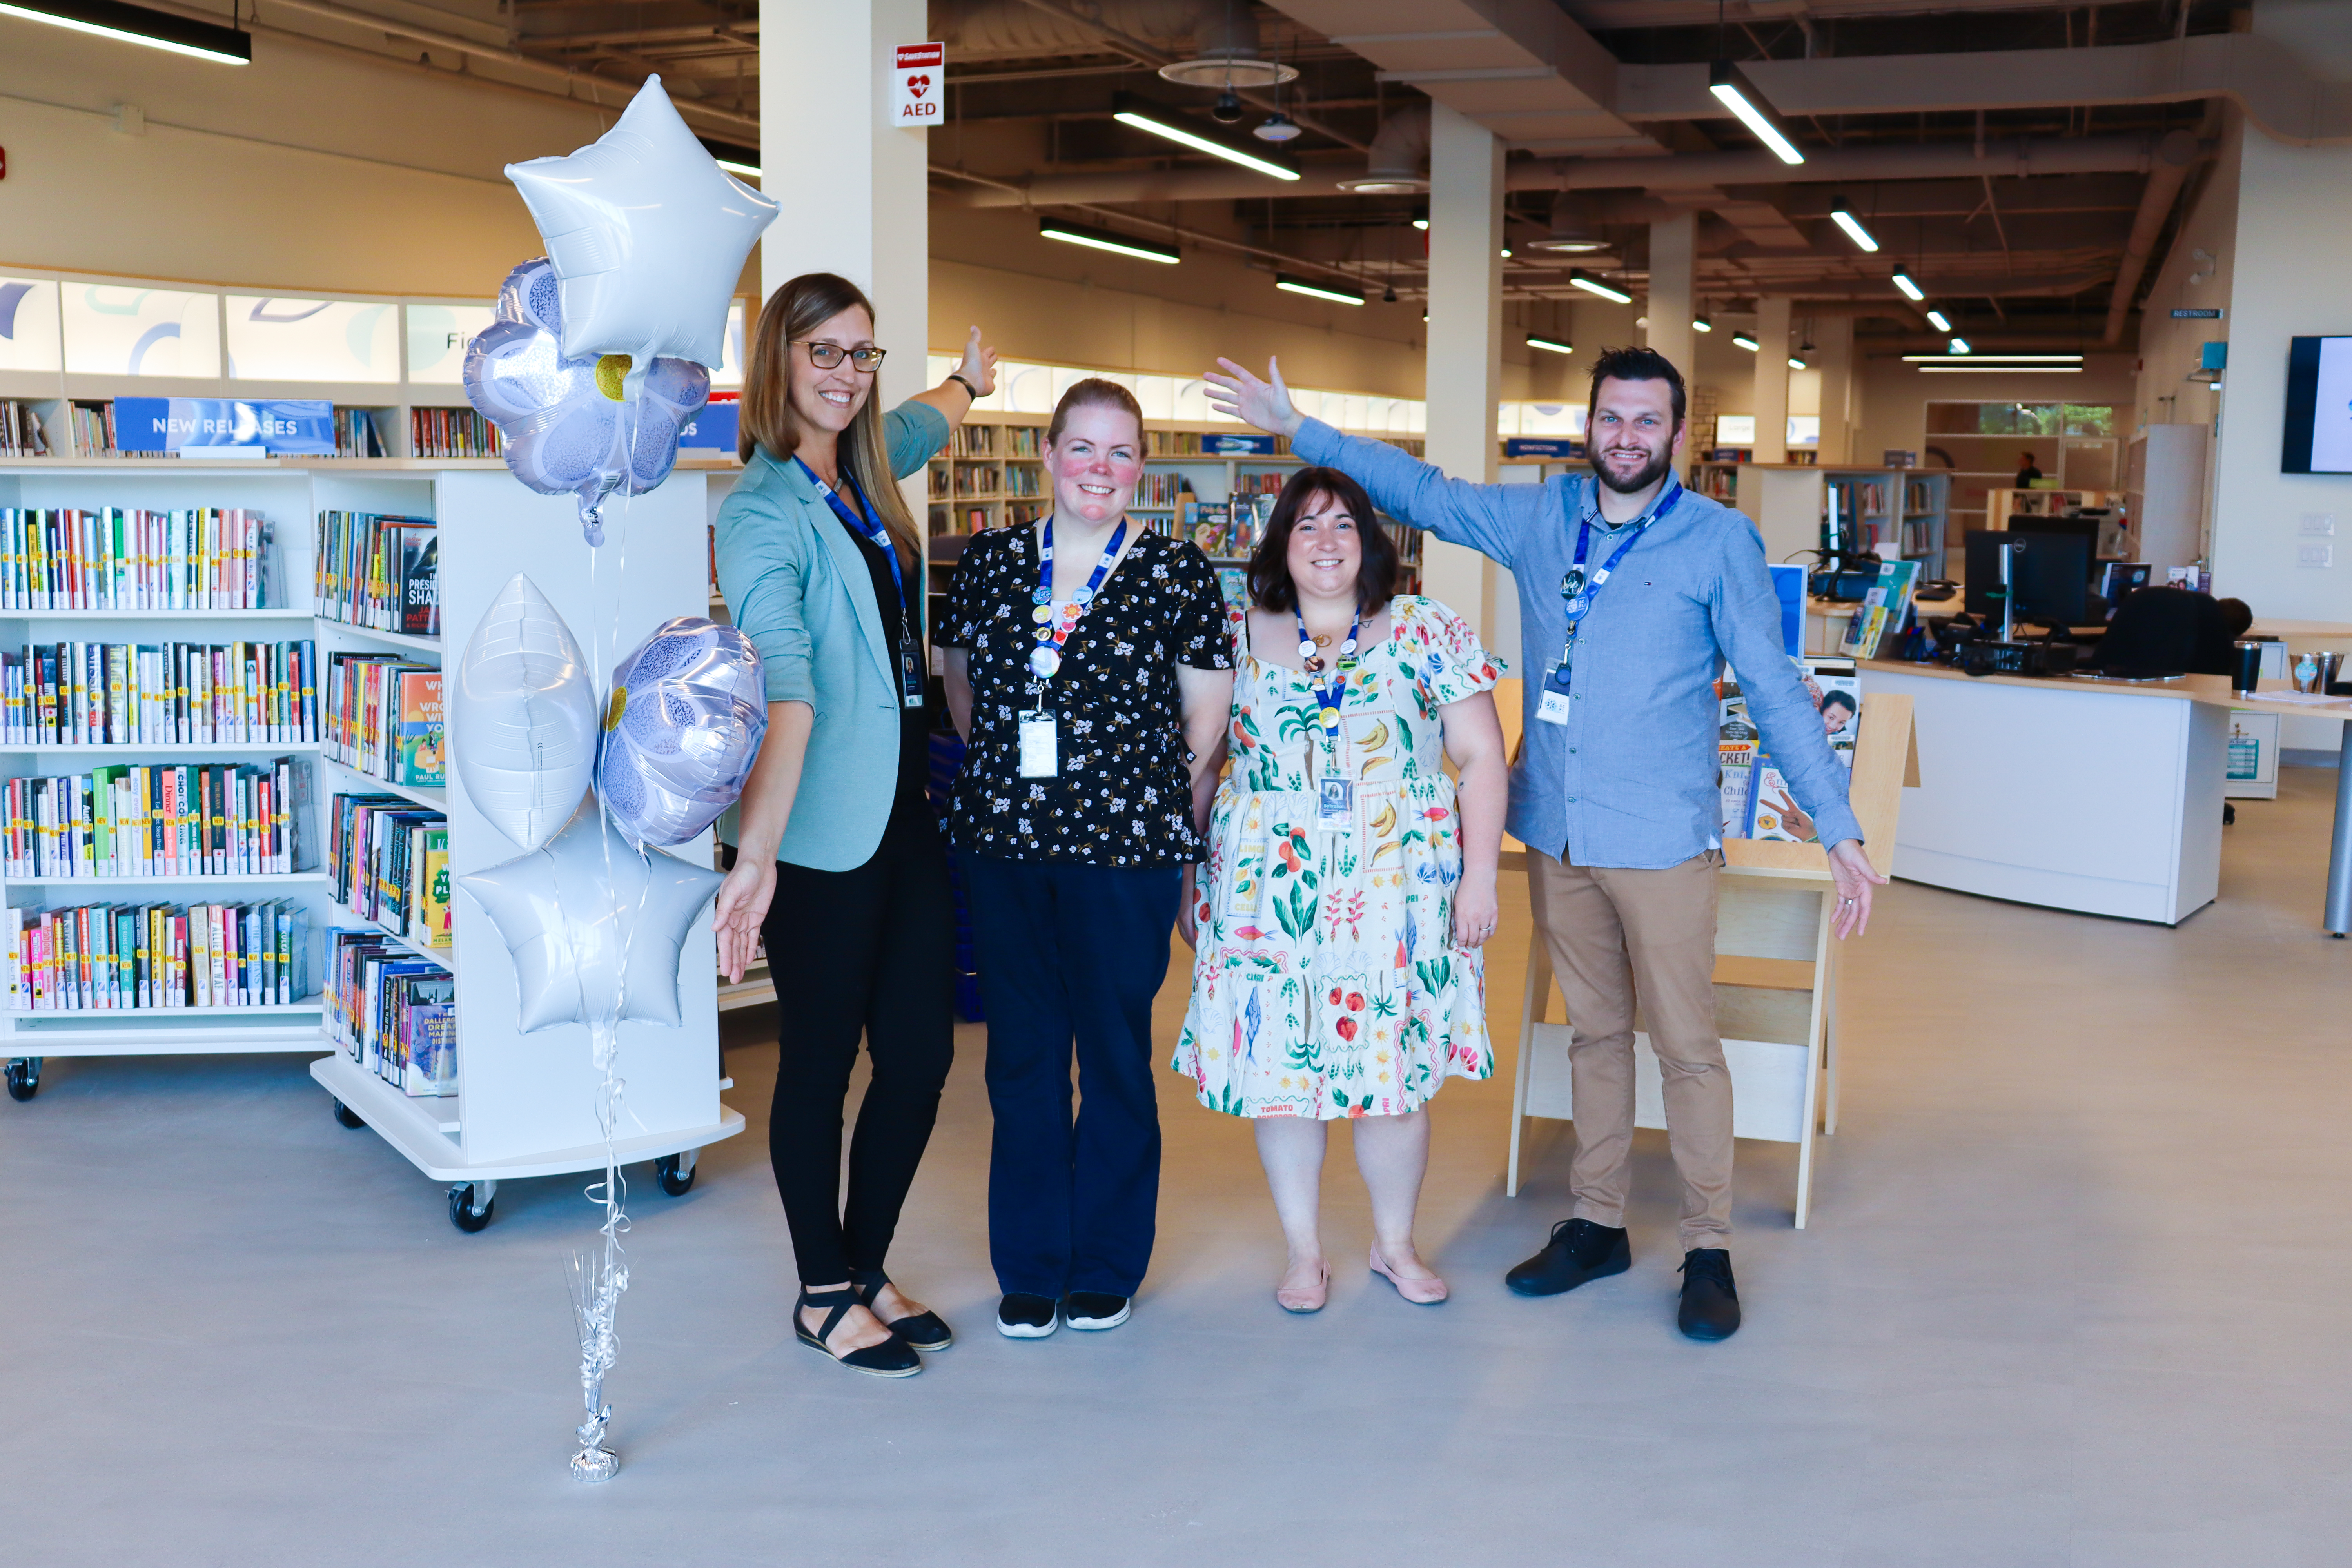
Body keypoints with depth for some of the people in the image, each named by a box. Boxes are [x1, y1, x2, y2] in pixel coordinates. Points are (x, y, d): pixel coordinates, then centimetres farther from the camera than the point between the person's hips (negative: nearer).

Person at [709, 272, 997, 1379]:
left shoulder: (865, 473, 10)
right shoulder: (764, 508, -14)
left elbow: (928, 419, 37)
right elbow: (782, 689, -29)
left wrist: (971, 381, 58)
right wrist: (756, 854, -38)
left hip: (908, 812, 8)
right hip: (822, 832, -8)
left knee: (921, 1050, 10)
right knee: (821, 1060, 5)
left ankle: (868, 1268, 28)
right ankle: (824, 1296, 21)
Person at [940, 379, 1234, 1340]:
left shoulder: (1179, 574, -2)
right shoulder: (990, 563, 7)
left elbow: (1207, 722, 3)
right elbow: (961, 687, 19)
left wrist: (1173, 826, 0)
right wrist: (1005, 775, 14)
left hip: (1127, 847, -3)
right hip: (1002, 844, 3)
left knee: (1115, 1055, 5)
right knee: (1021, 1054, 9)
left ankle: (1106, 1268, 22)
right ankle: (1030, 1268, 22)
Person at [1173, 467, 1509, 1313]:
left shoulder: (1426, 632, 2)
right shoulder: (1236, 638, 6)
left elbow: (1482, 757, 1)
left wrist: (1479, 877, -5)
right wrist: (1187, 881, 8)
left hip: (1396, 893, -1)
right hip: (1268, 893, 1)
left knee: (1395, 1069, 4)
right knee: (1279, 1066, 5)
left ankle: (1396, 1244, 25)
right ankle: (1303, 1251, 22)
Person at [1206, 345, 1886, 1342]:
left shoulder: (1720, 542, -5)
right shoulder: (1540, 518, 6)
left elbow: (1776, 692, -5)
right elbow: (1423, 492, 17)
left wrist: (1840, 830, -10)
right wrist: (1298, 430, 17)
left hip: (1661, 838, -4)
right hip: (1556, 832, 4)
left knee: (1686, 1045, 1)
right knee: (1594, 1032, 15)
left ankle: (1708, 1250, 14)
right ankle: (1596, 1225, 27)